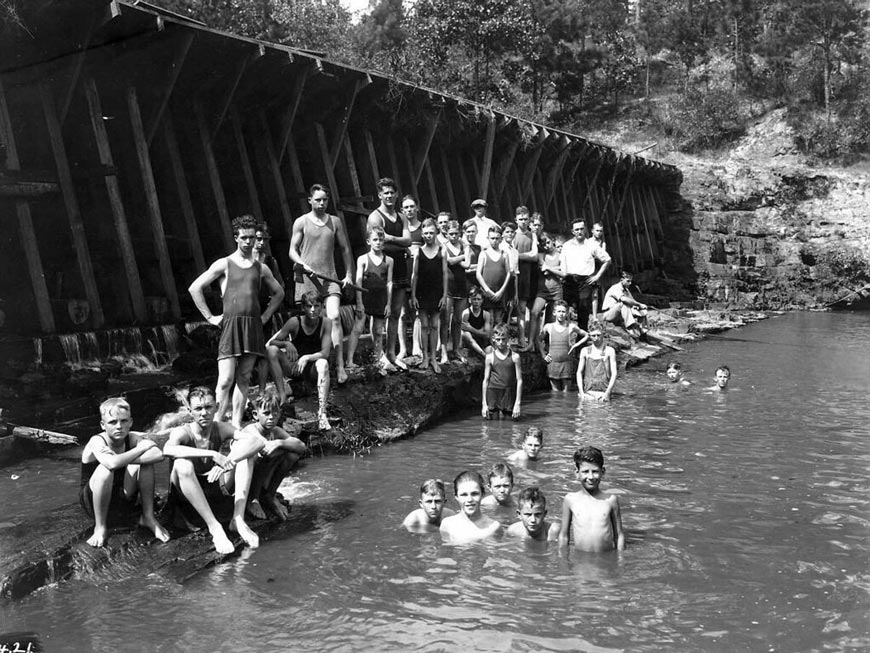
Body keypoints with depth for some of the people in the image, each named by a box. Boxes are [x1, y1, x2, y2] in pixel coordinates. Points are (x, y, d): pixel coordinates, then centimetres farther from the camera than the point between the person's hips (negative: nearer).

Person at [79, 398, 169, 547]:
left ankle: (148, 517, -7)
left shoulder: (132, 438, -10)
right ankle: (100, 527, -17)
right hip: (92, 500, -4)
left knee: (144, 462, -18)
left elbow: (158, 455, -28)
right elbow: (113, 463, -43)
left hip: (124, 500, 4)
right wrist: (142, 447, -29)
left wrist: (123, 460, -32)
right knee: (105, 469, -34)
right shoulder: (97, 442, -21)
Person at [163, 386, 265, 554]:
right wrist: (213, 454, -45)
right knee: (182, 463, -35)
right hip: (185, 493, -3)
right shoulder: (182, 432, -15)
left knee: (245, 448, -14)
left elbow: (259, 441, -21)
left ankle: (238, 519, -23)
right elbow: (168, 449, -41)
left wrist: (226, 462, -36)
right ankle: (214, 527, -33)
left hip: (213, 488, 4)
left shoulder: (221, 429, -6)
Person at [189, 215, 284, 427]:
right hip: (231, 324, -4)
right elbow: (195, 288, 1)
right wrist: (210, 317, -2)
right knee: (226, 379, -11)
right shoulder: (224, 264, 4)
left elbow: (279, 292, 28)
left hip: (254, 326, 4)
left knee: (244, 378, 5)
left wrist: (265, 315, 16)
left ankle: (236, 423, 9)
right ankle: (218, 422, -5)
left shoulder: (261, 268, 15)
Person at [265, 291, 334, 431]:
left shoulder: (326, 323, -12)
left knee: (323, 364, -36)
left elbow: (325, 353, -18)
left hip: (313, 369, -1)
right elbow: (269, 343, -12)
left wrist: (306, 358, -34)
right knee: (272, 350, -23)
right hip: (294, 365, 1)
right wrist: (286, 344, -32)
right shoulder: (295, 322, -11)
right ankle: (281, 394, -22)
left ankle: (322, 414, -42)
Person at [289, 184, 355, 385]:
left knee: (334, 317, -15)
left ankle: (340, 366, -16)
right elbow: (292, 251, 4)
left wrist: (349, 274, 11)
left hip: (330, 278, 1)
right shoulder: (301, 222, 4)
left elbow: (345, 249, 18)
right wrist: (304, 265, -14)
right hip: (307, 278, -1)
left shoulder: (335, 222, 11)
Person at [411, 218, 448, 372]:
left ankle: (433, 358, 12)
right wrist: (413, 295, -1)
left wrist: (445, 295, -2)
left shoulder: (441, 252, 1)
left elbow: (444, 274, 2)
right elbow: (414, 275, 2)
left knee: (434, 325, 5)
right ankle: (425, 356, 13)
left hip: (436, 293, 0)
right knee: (424, 325, 5)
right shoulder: (418, 252, 0)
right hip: (422, 293, 0)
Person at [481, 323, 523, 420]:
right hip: (493, 390, 0)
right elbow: (485, 380, 4)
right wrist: (484, 403, -1)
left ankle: (502, 411, 28)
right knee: (488, 418, -5)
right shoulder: (490, 357, 0)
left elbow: (519, 380, -2)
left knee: (516, 417, -4)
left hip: (509, 393, 0)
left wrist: (517, 403, -7)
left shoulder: (515, 356, -2)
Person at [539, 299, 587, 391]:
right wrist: (544, 355, 9)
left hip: (567, 363, -1)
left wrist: (575, 345, -1)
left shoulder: (571, 327, -1)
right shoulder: (548, 327, 4)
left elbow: (587, 336, 8)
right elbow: (539, 341, 17)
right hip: (553, 363, 1)